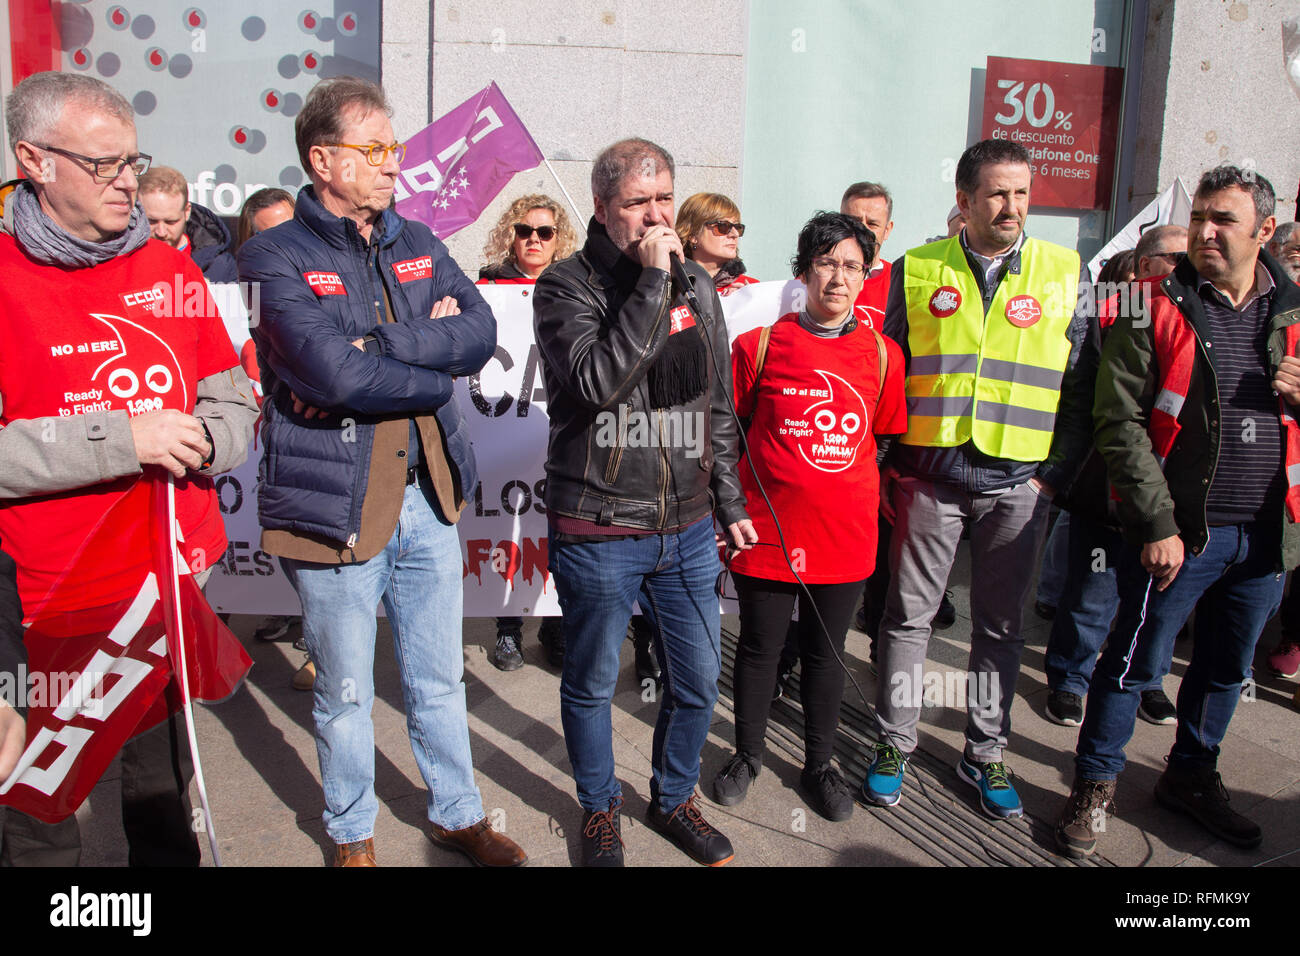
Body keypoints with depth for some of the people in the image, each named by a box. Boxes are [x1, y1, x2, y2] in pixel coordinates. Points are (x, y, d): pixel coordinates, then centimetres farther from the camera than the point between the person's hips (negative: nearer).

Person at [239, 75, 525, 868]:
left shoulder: (418, 244, 9)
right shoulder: (275, 258, -9)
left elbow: (482, 331, -7)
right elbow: (334, 371, -24)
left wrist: (376, 345, -18)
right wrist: (435, 362, -11)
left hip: (428, 495, 5)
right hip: (334, 504, -4)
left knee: (441, 679, 18)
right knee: (346, 693, 14)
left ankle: (459, 814, 38)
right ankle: (353, 833, 36)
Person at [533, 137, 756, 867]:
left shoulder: (699, 285, 8)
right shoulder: (567, 285, -8)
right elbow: (597, 381, -26)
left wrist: (730, 503, 15)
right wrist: (651, 282, -24)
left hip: (688, 529, 5)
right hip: (598, 532, -4)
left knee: (699, 682, 14)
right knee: (592, 684, 13)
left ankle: (675, 799, 39)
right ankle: (601, 808, 37)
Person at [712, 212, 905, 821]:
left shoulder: (883, 355, 2)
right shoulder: (760, 345, -3)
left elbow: (891, 443, 11)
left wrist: (863, 496, 2)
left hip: (845, 535, 2)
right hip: (766, 528, -1)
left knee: (825, 651, 14)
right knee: (759, 647, 12)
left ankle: (818, 764, 33)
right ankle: (747, 753, 33)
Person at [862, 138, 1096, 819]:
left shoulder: (1063, 273, 5)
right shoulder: (918, 271, 3)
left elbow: (1083, 386, 6)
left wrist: (1055, 475, -1)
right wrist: (889, 467, 0)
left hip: (1019, 483, 1)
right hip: (931, 476, -1)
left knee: (1000, 624, 10)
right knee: (908, 615, 6)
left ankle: (984, 755, 25)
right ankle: (894, 745, 21)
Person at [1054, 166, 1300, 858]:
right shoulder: (1157, 314, -5)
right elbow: (1121, 423, -12)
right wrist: (1158, 524, -17)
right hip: (1179, 532, -5)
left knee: (1226, 668, 19)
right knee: (1136, 662, 3)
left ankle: (1192, 775, 39)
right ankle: (1094, 786, 21)